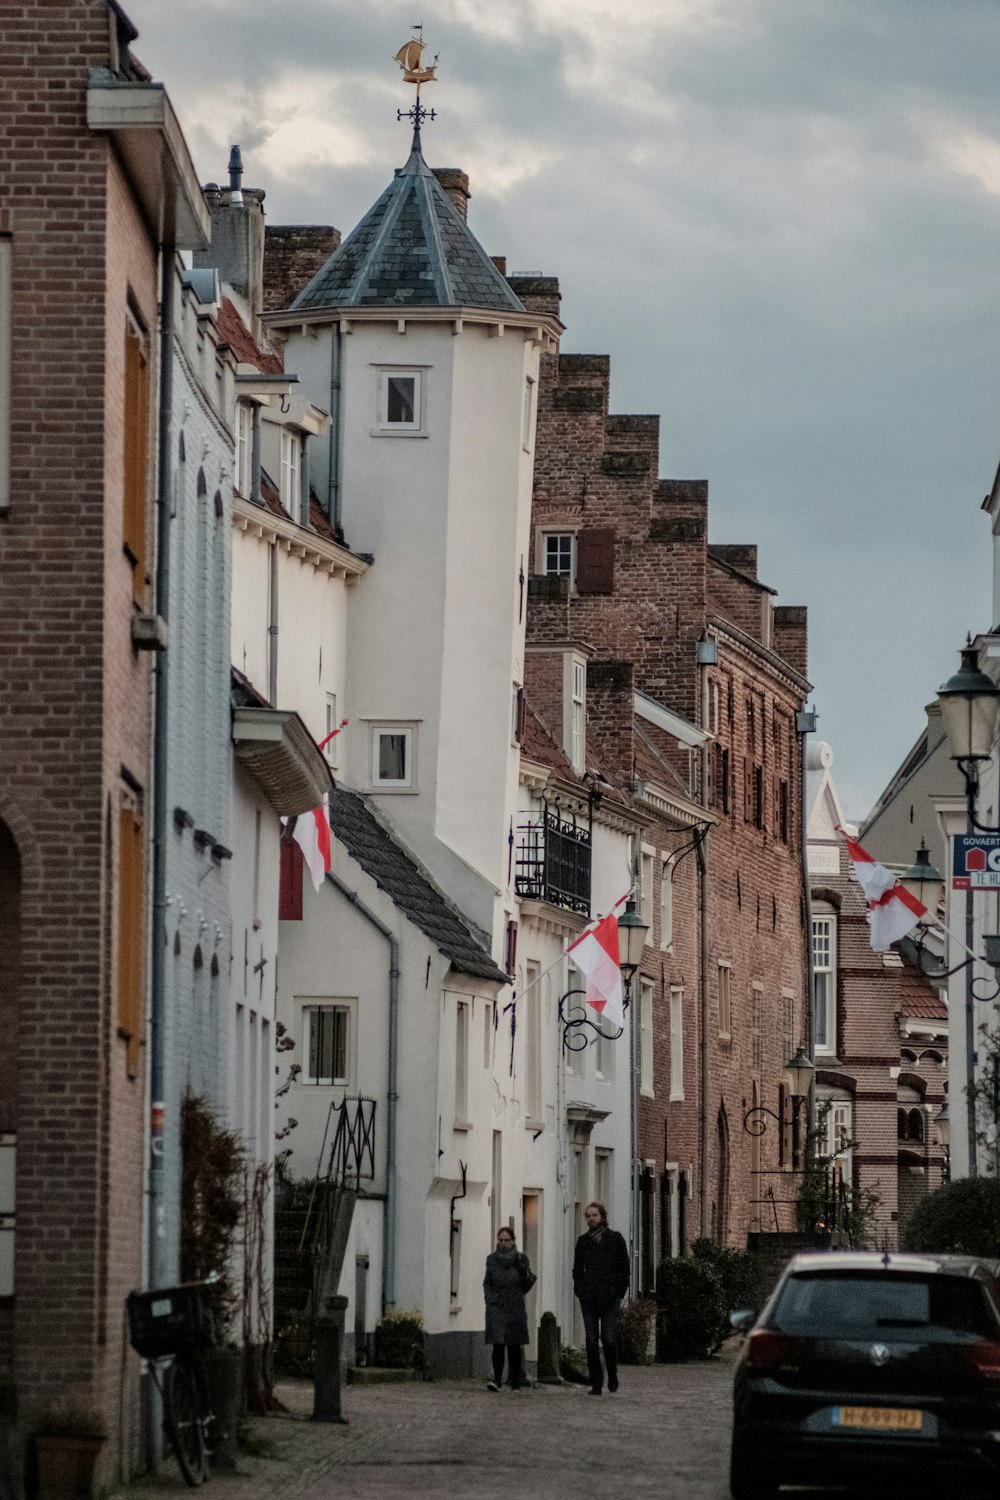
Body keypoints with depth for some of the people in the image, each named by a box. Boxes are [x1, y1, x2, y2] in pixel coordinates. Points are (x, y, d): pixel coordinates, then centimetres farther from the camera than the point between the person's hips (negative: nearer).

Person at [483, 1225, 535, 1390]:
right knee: (498, 1344, -13)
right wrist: (489, 1298, 1)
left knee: (514, 1346, 4)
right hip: (496, 1307, 0)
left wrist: (521, 1266, -15)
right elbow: (487, 1283, 16)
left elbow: (528, 1283, -1)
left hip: (515, 1308, 0)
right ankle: (497, 1379, -19)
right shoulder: (492, 1259, 8)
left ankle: (516, 1382, 11)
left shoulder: (521, 1259, 3)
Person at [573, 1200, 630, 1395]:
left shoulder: (615, 1239, 4)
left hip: (609, 1298, -2)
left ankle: (612, 1375, 16)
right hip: (588, 1299, 2)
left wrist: (619, 1292, -2)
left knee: (609, 1339, -6)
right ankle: (596, 1382, 3)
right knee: (591, 1341, -1)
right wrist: (580, 1290, 1)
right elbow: (577, 1269, 14)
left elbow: (624, 1269, 5)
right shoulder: (583, 1241, 11)